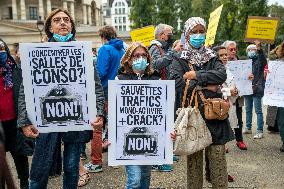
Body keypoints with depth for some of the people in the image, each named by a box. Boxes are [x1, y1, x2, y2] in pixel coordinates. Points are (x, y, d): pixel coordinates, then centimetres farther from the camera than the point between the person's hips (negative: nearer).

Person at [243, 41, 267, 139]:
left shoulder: (259, 61, -2)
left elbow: (263, 61, -26)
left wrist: (259, 48, -40)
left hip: (257, 89, -6)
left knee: (258, 111, -4)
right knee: (248, 110, 15)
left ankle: (260, 131, 0)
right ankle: (248, 128, 26)